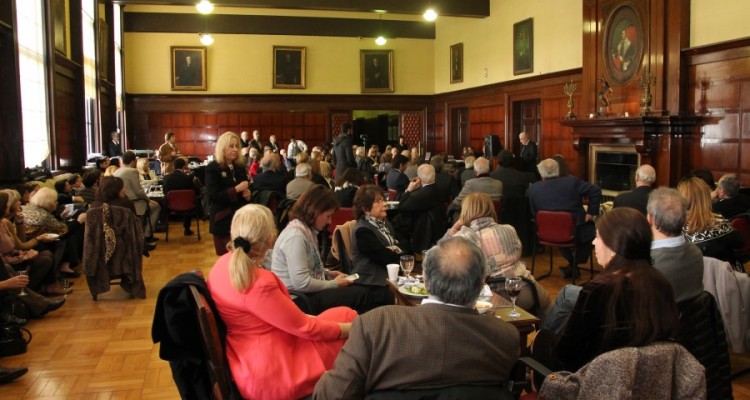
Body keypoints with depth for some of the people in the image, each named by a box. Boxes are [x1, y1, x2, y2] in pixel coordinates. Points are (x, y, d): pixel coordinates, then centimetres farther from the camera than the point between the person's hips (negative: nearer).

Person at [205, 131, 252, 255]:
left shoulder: (240, 166, 10)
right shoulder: (212, 168, -8)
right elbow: (212, 196, -17)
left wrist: (248, 194, -3)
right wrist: (236, 189, -22)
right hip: (223, 220, -5)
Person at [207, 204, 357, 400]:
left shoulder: (225, 263, -2)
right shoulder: (259, 284, -30)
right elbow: (305, 328, -18)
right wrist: (351, 328, -5)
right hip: (271, 376, -9)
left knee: (345, 315, 13)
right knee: (348, 317, 3)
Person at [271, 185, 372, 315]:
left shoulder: (307, 230, 9)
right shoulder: (296, 235, -21)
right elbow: (302, 283, -26)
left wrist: (327, 274, 7)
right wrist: (334, 283, -13)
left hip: (306, 294, 10)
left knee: (359, 291, 1)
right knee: (360, 294, -14)